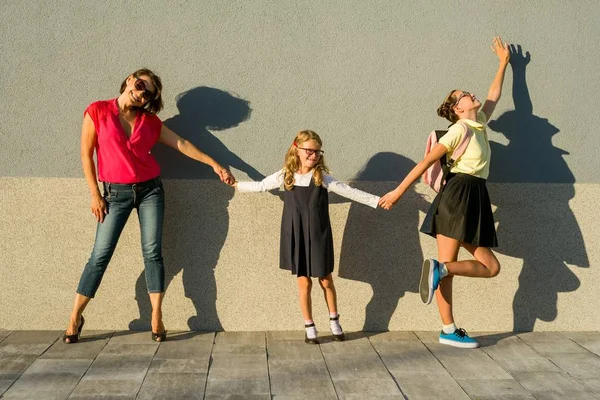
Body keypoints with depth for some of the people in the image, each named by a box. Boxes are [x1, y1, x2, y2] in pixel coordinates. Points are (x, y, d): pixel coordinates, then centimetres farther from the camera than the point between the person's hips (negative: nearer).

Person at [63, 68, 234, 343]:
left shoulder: (150, 121, 6)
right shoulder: (97, 111, -3)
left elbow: (182, 144, 9)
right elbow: (86, 154, -1)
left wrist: (214, 164, 5)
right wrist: (95, 195, -4)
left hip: (149, 189, 2)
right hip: (116, 193, -2)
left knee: (152, 252, -1)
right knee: (100, 255, -1)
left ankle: (156, 318, 6)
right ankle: (75, 317, 13)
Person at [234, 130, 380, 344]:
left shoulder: (322, 177, -7)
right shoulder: (285, 176, -2)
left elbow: (348, 191, -8)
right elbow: (260, 185, 12)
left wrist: (377, 200, -12)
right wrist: (236, 184, 16)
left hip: (318, 237, -1)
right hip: (296, 237, 1)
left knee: (326, 280, 10)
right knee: (304, 282, 7)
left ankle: (334, 321, 32)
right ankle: (309, 327, 22)